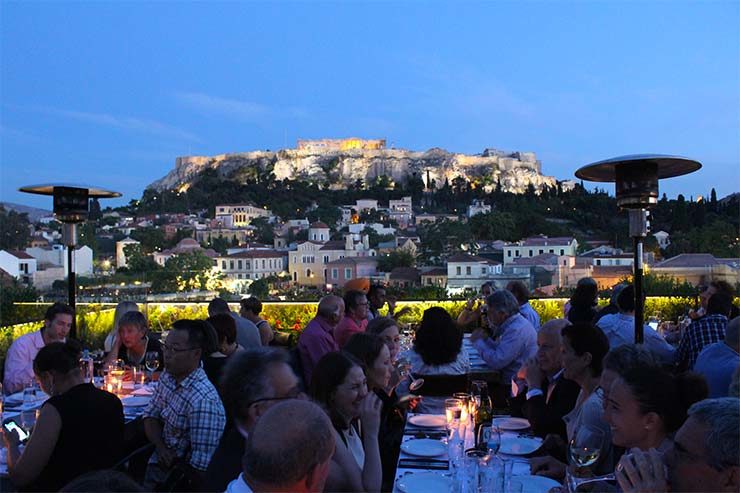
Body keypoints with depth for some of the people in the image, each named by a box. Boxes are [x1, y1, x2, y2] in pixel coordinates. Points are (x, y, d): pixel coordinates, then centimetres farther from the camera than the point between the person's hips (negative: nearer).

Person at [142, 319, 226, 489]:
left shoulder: (203, 401, -29)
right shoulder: (167, 376, -3)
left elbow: (201, 466, -26)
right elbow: (151, 416, 7)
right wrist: (160, 447, -12)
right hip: (158, 464, 7)